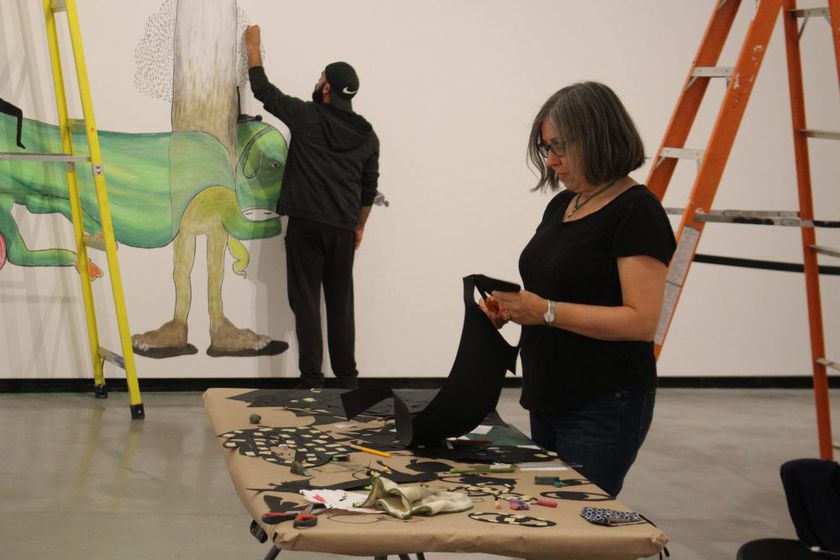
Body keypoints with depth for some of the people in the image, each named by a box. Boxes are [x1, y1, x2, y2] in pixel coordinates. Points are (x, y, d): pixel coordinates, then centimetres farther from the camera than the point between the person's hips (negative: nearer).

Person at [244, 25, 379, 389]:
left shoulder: (307, 117, -4)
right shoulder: (367, 134, 7)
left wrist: (253, 46, 19)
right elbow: (369, 187, 13)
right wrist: (359, 226, 24)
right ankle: (347, 378, 13)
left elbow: (263, 90, 5)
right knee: (341, 304, 11)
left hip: (306, 224, -4)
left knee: (306, 302, 0)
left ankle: (311, 380, -2)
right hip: (343, 229, 4)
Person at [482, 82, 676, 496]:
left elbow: (641, 321, -21)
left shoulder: (636, 212, -13)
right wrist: (512, 306, 0)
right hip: (548, 399, 9)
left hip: (605, 407, -9)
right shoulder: (560, 206, 12)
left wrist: (547, 311, -25)